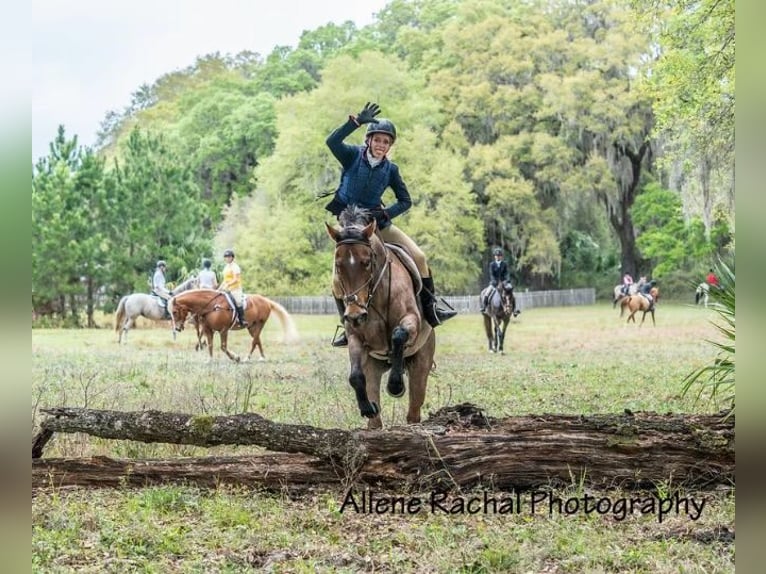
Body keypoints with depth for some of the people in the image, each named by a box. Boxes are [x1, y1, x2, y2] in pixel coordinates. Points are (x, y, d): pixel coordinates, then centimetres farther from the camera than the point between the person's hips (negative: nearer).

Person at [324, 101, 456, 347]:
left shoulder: (390, 169, -1)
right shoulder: (353, 156, -8)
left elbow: (406, 201, 4)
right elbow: (332, 141, -28)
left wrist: (386, 213, -14)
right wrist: (357, 121, -34)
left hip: (377, 222, 2)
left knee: (418, 256, -11)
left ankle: (430, 310, -3)